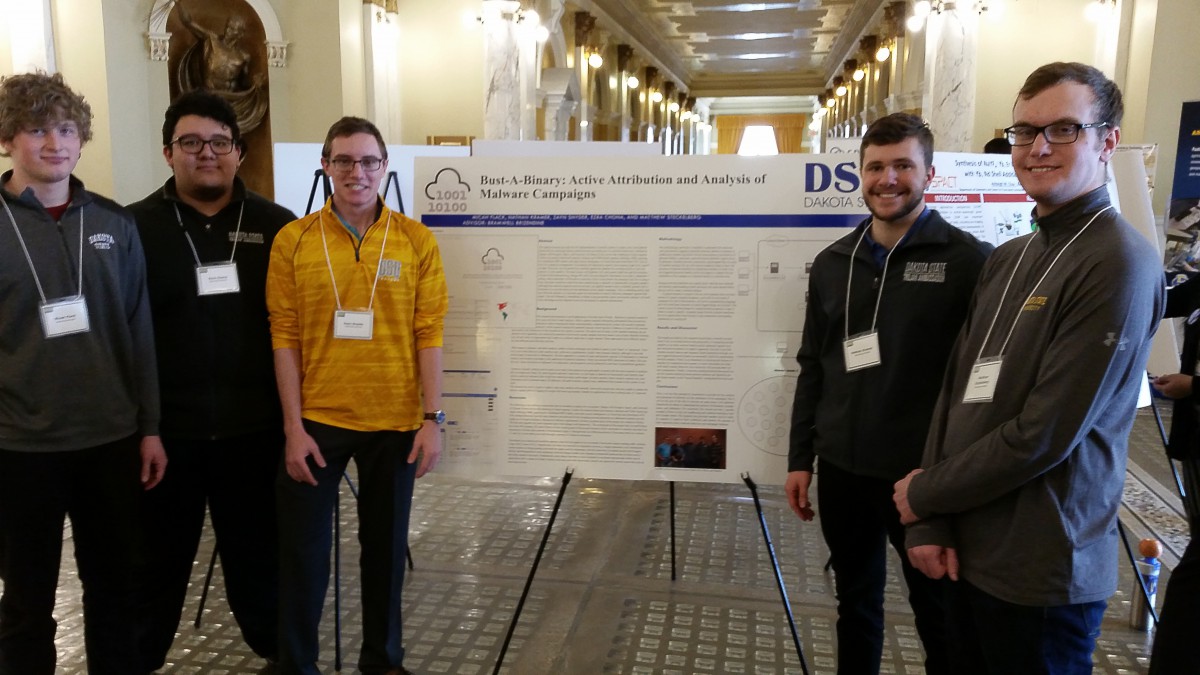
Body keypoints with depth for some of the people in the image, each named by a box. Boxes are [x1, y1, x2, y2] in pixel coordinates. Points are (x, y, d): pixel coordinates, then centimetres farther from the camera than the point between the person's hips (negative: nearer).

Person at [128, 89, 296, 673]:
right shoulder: (135, 227, 1)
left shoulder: (276, 227, 4)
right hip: (165, 429, 0)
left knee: (258, 549, 13)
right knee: (158, 556, 14)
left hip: (254, 428, 1)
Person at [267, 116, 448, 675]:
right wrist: (293, 427, -6)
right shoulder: (293, 240, -1)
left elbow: (429, 332, -2)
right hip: (318, 419, 0)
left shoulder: (416, 240, -1)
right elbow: (285, 337, -2)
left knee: (386, 545, 14)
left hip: (394, 421, 1)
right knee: (303, 549, 9)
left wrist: (432, 417, -6)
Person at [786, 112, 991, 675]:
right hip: (842, 469, 4)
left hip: (924, 473, -4)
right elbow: (812, 367, 9)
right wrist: (801, 458, 7)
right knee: (855, 601, 19)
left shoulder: (967, 260, -8)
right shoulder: (832, 262, 7)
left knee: (937, 609, 14)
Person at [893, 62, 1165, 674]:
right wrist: (929, 524, -4)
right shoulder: (1006, 259, 9)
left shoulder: (1117, 264, -15)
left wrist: (924, 495, -9)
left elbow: (1046, 434, -21)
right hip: (967, 551, 7)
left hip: (1044, 573, -7)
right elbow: (956, 390, 5)